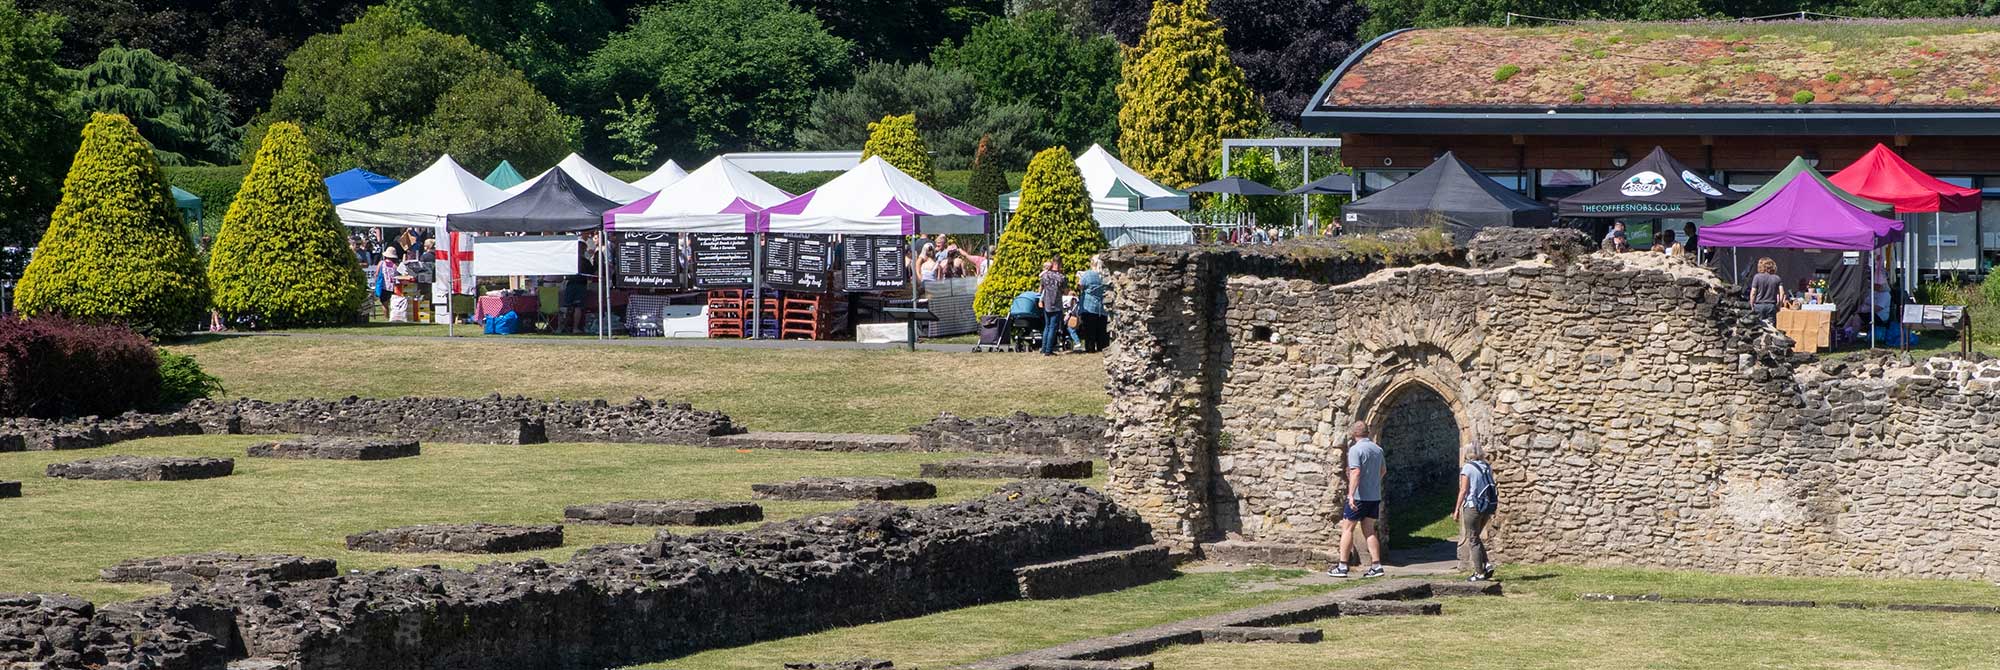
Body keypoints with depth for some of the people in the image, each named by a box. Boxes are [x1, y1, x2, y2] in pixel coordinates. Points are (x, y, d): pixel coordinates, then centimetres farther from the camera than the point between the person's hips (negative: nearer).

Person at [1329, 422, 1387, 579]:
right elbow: (1383, 471, 24)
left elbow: (1356, 472, -25)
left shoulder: (1355, 449, -14)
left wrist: (1351, 495, -29)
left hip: (1359, 496, -7)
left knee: (1347, 528, 1)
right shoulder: (1377, 449, 10)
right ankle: (1376, 565, 5)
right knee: (1369, 530, 11)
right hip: (1375, 496, 7)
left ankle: (1342, 566, -1)